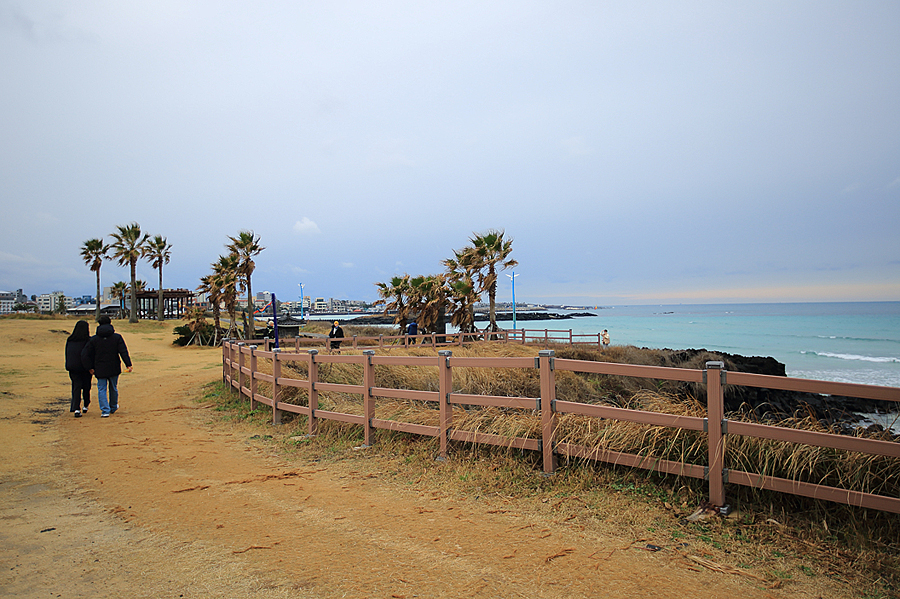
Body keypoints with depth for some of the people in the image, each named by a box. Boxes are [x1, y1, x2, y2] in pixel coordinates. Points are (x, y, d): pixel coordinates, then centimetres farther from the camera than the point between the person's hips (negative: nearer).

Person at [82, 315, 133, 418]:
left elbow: (85, 355, -2)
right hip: (114, 369, 1)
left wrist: (90, 368, 6)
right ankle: (113, 407, 34)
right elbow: (124, 352, -11)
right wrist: (128, 365, -12)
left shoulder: (94, 339, -1)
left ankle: (105, 410, -5)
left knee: (102, 389, 5)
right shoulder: (117, 337, -4)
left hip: (100, 370, -1)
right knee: (113, 388, 17)